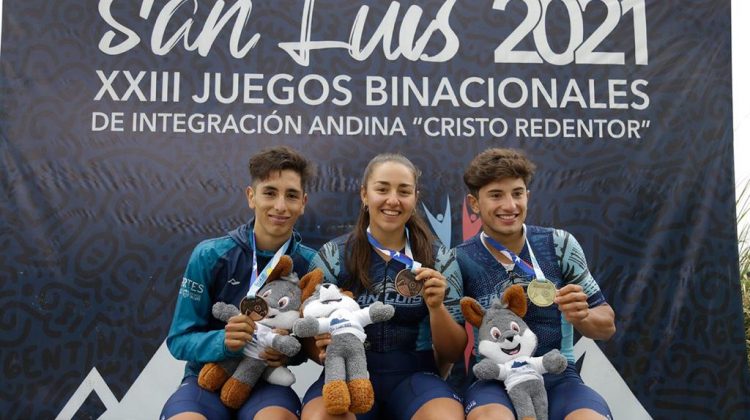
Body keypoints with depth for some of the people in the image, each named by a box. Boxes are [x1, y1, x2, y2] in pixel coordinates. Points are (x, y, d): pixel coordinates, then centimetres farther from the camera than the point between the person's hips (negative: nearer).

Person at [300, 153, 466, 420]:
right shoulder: (332, 256, 2)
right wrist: (321, 350, -19)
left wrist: (436, 307, -16)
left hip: (414, 375, 1)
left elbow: (454, 353, 4)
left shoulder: (439, 259, 4)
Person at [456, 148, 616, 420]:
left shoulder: (559, 245, 0)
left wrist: (581, 317, -15)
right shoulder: (460, 261, -2)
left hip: (558, 378, 2)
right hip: (493, 381, -1)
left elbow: (607, 326, 6)